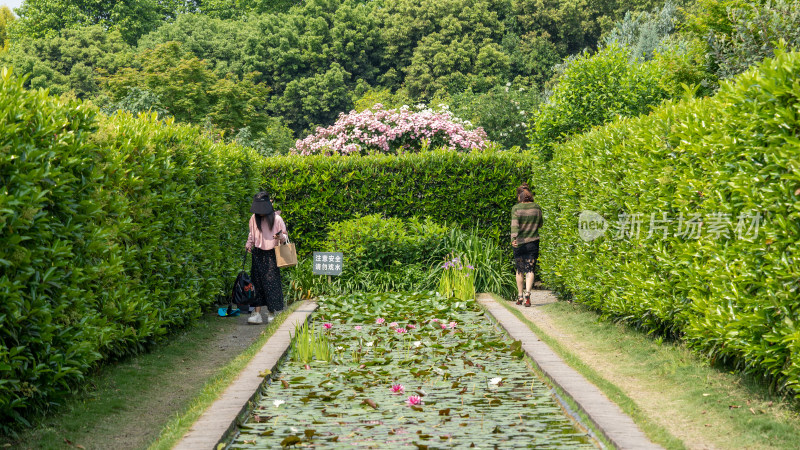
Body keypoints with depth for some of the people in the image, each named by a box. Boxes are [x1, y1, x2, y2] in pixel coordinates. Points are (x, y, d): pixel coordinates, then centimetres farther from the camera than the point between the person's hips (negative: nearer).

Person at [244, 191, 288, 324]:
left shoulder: (276, 219, -4)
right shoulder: (254, 218, 7)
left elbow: (285, 236, 3)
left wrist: (281, 237, -18)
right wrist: (248, 245, 5)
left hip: (272, 254, -3)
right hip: (258, 254, 3)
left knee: (271, 282, -4)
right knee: (258, 282, -1)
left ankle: (271, 313, 5)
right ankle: (257, 313, -2)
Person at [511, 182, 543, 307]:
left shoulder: (516, 208, -7)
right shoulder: (537, 208, 1)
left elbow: (514, 224, -19)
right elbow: (540, 224, 12)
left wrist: (513, 238, -28)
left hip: (519, 243, -1)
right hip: (533, 242, 1)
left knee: (520, 270, 13)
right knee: (530, 269, 2)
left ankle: (520, 296, 18)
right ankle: (527, 293, -18)